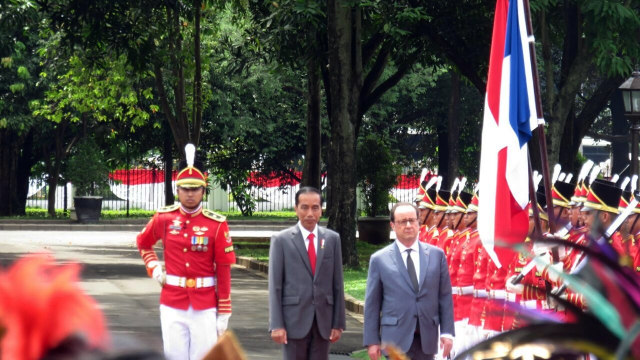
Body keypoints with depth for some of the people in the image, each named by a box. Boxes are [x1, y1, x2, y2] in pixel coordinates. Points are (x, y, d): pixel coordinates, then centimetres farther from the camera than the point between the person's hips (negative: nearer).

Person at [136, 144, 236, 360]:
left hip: (205, 307, -1)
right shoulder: (164, 218, 2)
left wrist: (224, 313, -3)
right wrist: (154, 269, 6)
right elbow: (143, 243, 23)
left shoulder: (217, 224, -3)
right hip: (172, 305, 1)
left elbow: (224, 271, -2)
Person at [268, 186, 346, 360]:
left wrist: (338, 323, 4)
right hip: (294, 319, -3)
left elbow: (337, 284, 8)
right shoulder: (281, 240, -1)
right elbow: (275, 286, -2)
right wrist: (276, 325, -9)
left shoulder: (332, 239, 7)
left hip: (323, 320, 3)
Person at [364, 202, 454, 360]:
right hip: (397, 340, -2)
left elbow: (445, 297, 7)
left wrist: (447, 332, 1)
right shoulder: (379, 259, 2)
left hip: (426, 339, 2)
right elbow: (372, 304, 2)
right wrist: (372, 340, -1)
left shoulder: (436, 255, 7)